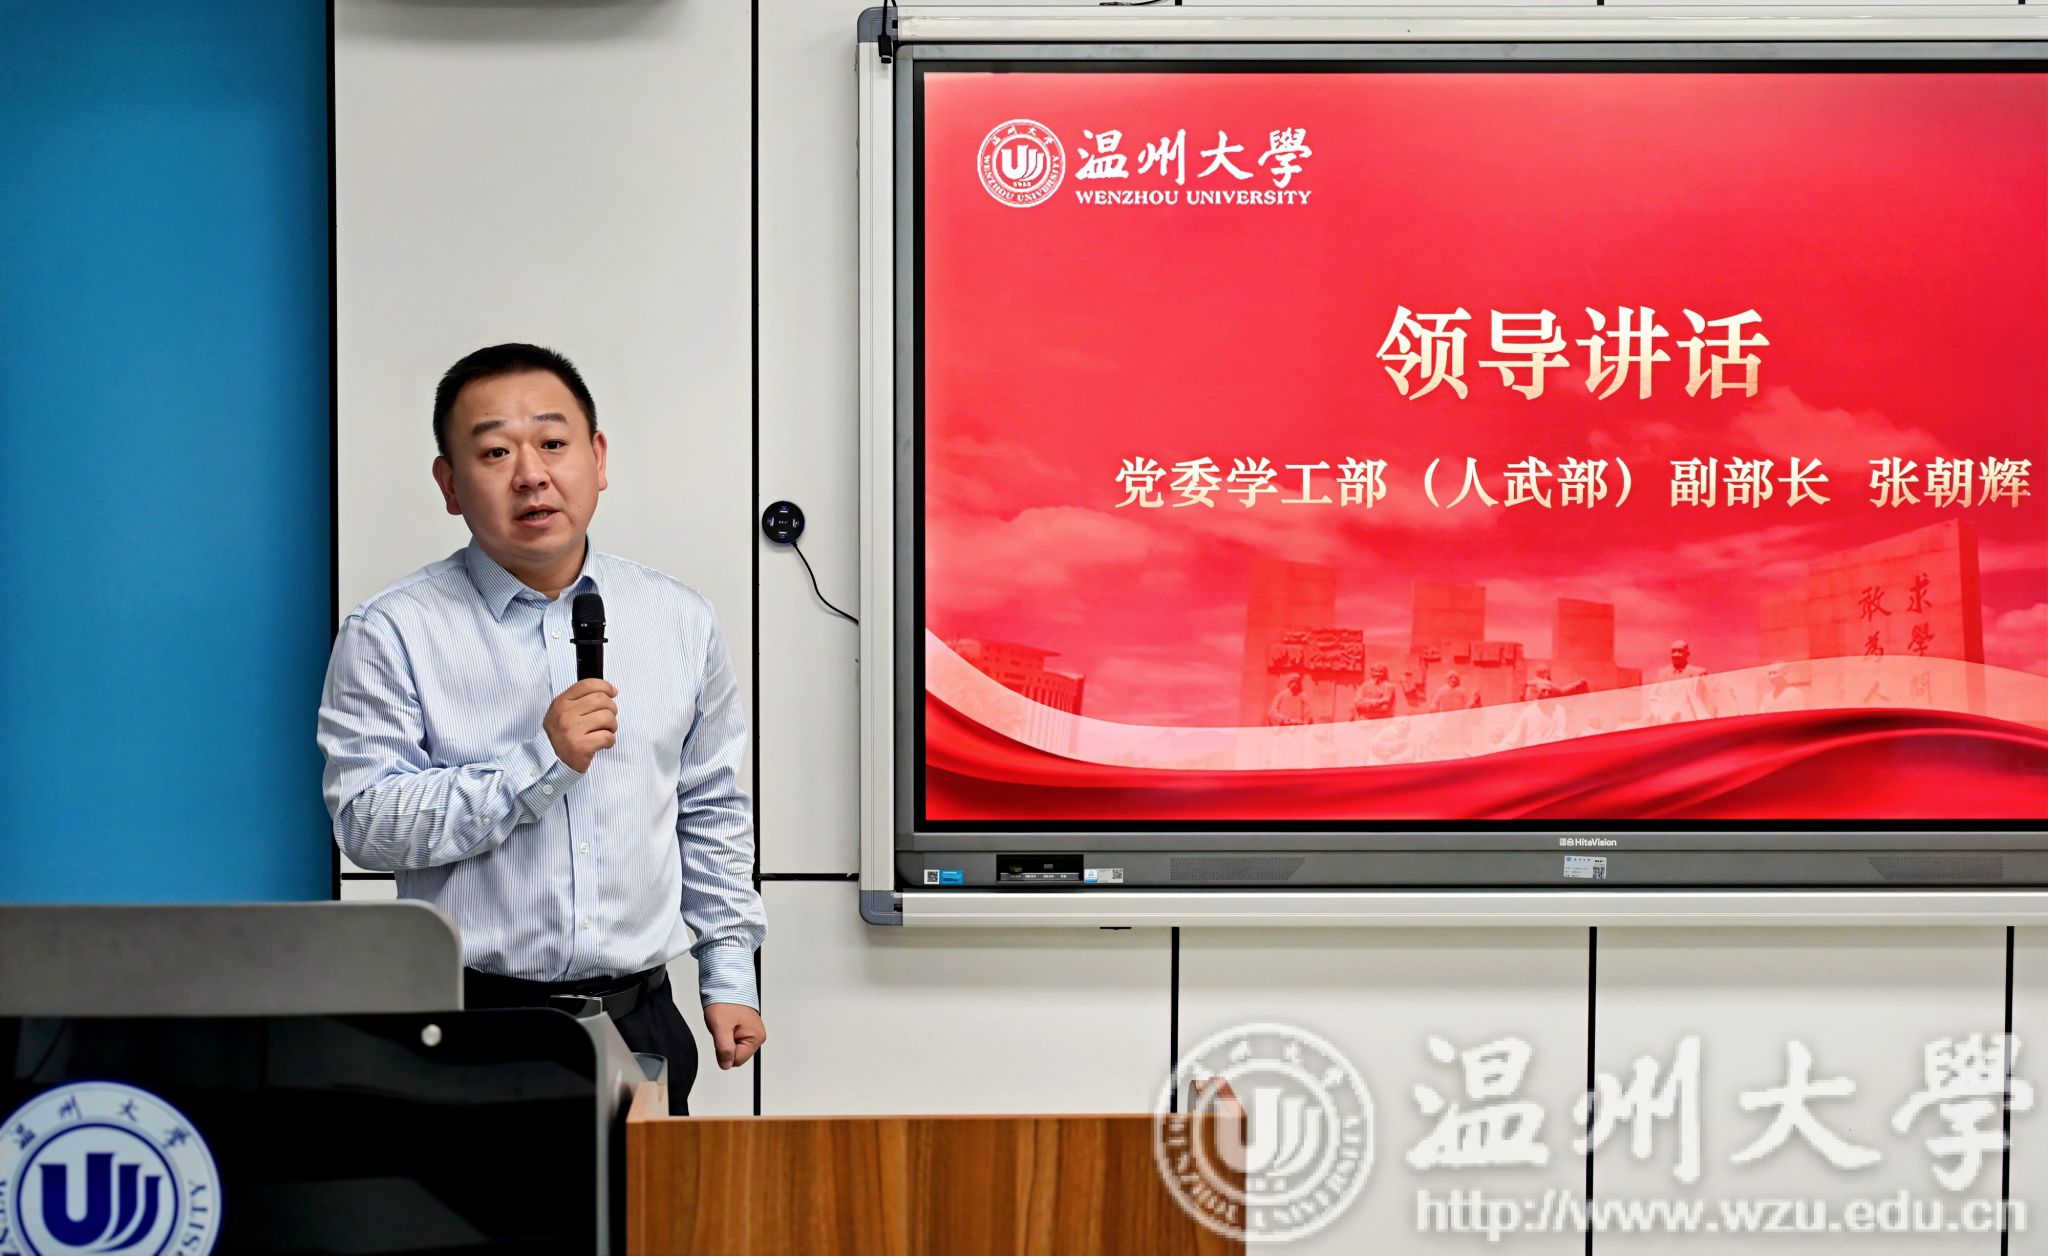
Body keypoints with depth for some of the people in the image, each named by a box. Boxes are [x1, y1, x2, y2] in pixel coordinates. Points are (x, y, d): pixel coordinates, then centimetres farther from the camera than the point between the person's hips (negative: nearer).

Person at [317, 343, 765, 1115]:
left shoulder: (680, 623, 8)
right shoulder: (392, 636, -4)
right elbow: (367, 824, -12)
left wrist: (730, 976, 11)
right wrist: (538, 763, -18)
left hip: (639, 1018, 3)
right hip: (471, 1022, -3)